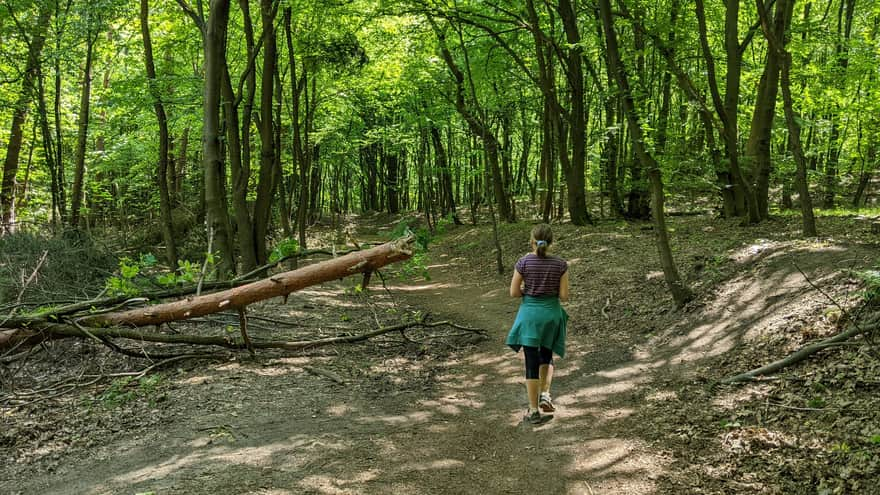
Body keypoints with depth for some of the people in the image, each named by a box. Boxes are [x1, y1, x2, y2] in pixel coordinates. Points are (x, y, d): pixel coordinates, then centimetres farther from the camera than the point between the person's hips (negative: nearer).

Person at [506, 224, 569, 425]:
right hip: (551, 314, 1)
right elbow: (564, 296, -6)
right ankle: (545, 394, 7)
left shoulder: (523, 262, -10)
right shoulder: (560, 264, -7)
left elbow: (513, 292, -6)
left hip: (530, 314, -1)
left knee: (532, 363, 4)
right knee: (546, 357, 24)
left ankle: (533, 411, 8)